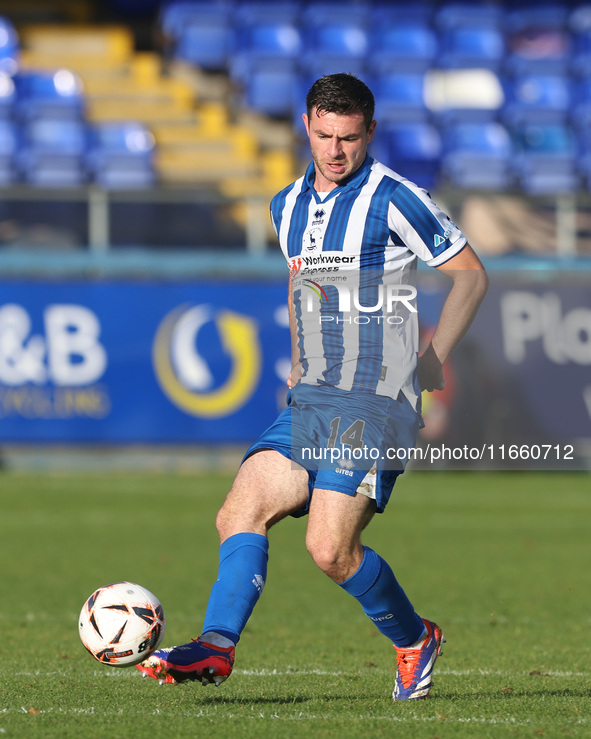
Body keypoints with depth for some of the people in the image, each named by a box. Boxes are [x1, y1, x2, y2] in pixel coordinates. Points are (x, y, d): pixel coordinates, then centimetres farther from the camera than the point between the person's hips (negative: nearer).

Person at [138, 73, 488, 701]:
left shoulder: (393, 199, -7)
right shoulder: (289, 206, 14)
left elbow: (470, 274, 1)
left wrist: (435, 360, 1)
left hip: (374, 402, -7)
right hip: (309, 402, 7)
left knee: (331, 549, -15)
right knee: (240, 513, -11)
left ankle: (414, 640, 8)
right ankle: (217, 647, -21)